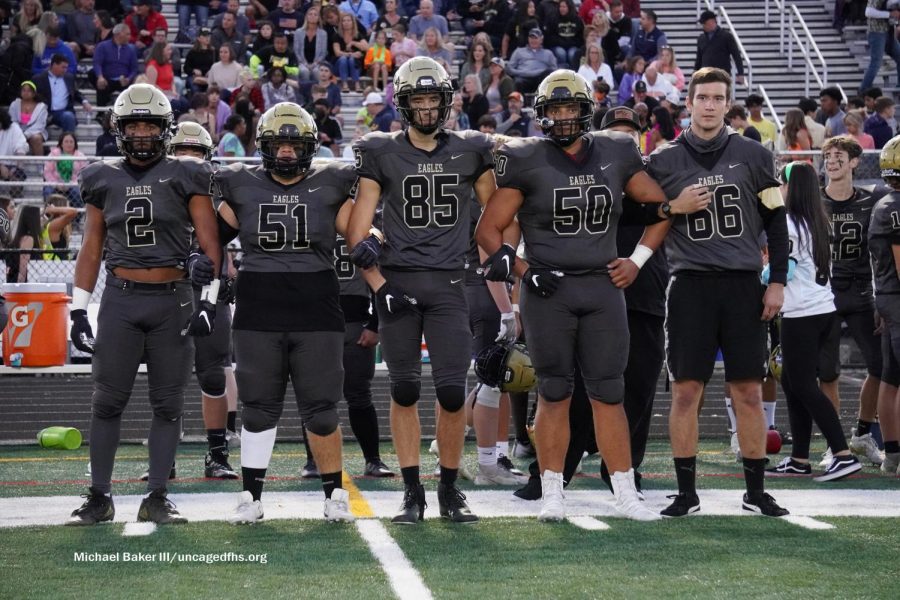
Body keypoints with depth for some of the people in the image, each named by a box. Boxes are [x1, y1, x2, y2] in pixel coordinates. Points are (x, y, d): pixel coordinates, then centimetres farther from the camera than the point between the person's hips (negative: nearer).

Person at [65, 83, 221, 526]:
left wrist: (210, 300, -10)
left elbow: (209, 243, -1)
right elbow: (92, 248, 13)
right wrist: (78, 309, 9)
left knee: (168, 403, 2)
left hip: (172, 300, -1)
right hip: (120, 299, 1)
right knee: (107, 401, 0)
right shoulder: (104, 180, 8)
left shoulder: (186, 178, 1)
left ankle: (156, 498, 9)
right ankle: (99, 497, 7)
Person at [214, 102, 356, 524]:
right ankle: (251, 497, 12)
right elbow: (215, 238, 12)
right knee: (258, 407, 5)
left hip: (316, 311, -1)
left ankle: (335, 494, 14)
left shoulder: (330, 187, 6)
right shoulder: (242, 187, 7)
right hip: (258, 311, 1)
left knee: (321, 407, 2)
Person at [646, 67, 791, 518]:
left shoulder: (752, 156, 5)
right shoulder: (664, 162, 4)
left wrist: (777, 281, 3)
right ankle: (686, 492, 6)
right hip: (690, 285, -1)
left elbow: (775, 222, 8)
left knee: (749, 391, 3)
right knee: (686, 390, -1)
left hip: (743, 285, 1)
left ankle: (756, 490, 11)